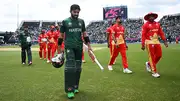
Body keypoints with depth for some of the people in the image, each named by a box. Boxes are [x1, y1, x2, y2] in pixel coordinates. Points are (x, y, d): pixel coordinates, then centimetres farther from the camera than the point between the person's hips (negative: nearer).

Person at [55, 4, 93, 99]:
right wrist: (59, 49, 4)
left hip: (79, 47, 4)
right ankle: (69, 90, -9)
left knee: (78, 67, 7)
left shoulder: (81, 21, 11)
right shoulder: (65, 21, 1)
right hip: (69, 46, -4)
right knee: (70, 66, -13)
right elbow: (61, 36, 5)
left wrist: (89, 45, 9)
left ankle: (75, 87, 20)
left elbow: (84, 34, 15)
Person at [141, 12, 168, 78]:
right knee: (152, 56, -2)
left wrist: (165, 41, 5)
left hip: (157, 42, 6)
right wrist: (143, 44, -15)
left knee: (159, 55, 7)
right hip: (149, 42, -6)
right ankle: (154, 72, 6)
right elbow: (143, 35, -10)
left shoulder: (157, 24, 12)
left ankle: (149, 64, 31)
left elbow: (161, 33, 12)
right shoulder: (145, 25, -5)